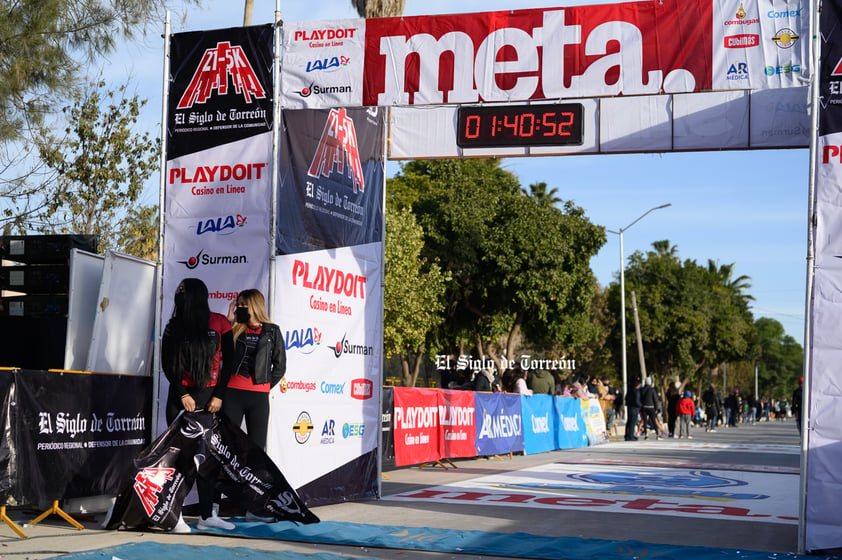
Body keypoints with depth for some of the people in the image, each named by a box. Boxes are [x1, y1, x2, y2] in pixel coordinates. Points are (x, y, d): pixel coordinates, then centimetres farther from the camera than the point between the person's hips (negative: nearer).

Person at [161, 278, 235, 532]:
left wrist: (219, 396, -3)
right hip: (181, 397, -1)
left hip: (209, 396, 1)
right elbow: (167, 365, 2)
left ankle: (207, 515, 10)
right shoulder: (174, 326, 2)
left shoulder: (219, 323, 0)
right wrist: (182, 395, -7)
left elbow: (228, 361, 2)